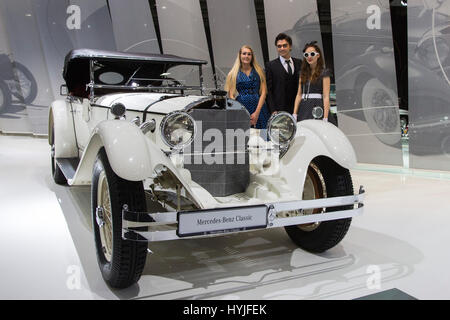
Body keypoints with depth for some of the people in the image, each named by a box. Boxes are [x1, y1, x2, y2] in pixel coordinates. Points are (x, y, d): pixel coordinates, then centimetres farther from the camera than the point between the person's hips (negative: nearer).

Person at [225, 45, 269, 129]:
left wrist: (257, 112, -7)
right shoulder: (233, 74, 10)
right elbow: (231, 95, 3)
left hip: (258, 109, 1)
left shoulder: (259, 71, 11)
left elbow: (263, 92, 4)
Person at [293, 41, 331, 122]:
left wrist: (325, 118, -14)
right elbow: (299, 95, 12)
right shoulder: (303, 73, 15)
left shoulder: (324, 73, 1)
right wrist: (294, 114, 3)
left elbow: (326, 97, -6)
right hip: (303, 109, 4)